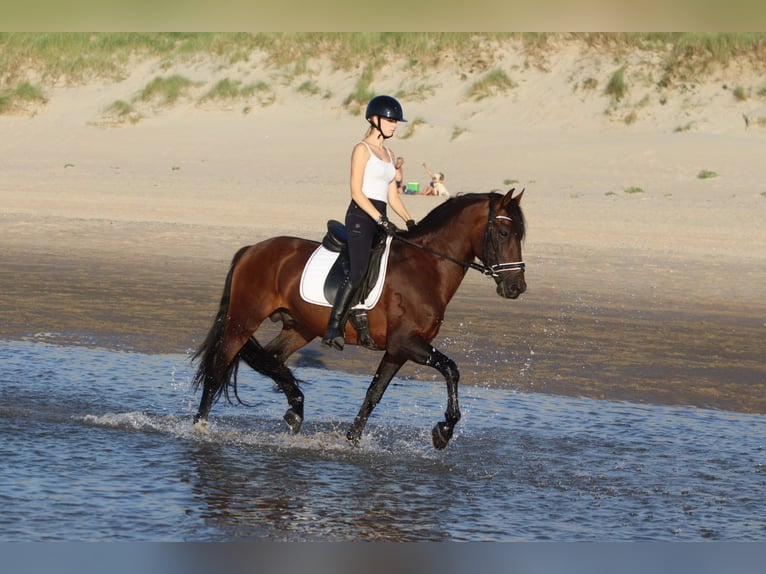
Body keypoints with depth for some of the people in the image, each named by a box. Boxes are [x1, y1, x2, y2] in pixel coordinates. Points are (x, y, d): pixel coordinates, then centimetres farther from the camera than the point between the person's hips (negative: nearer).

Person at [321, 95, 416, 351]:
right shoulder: (362, 150, -4)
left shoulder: (389, 154, 20)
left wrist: (409, 221, 6)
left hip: (380, 220, 9)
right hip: (361, 216, -9)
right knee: (358, 272, -19)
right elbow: (356, 191, -12)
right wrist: (380, 219, -19)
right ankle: (334, 329, -21)